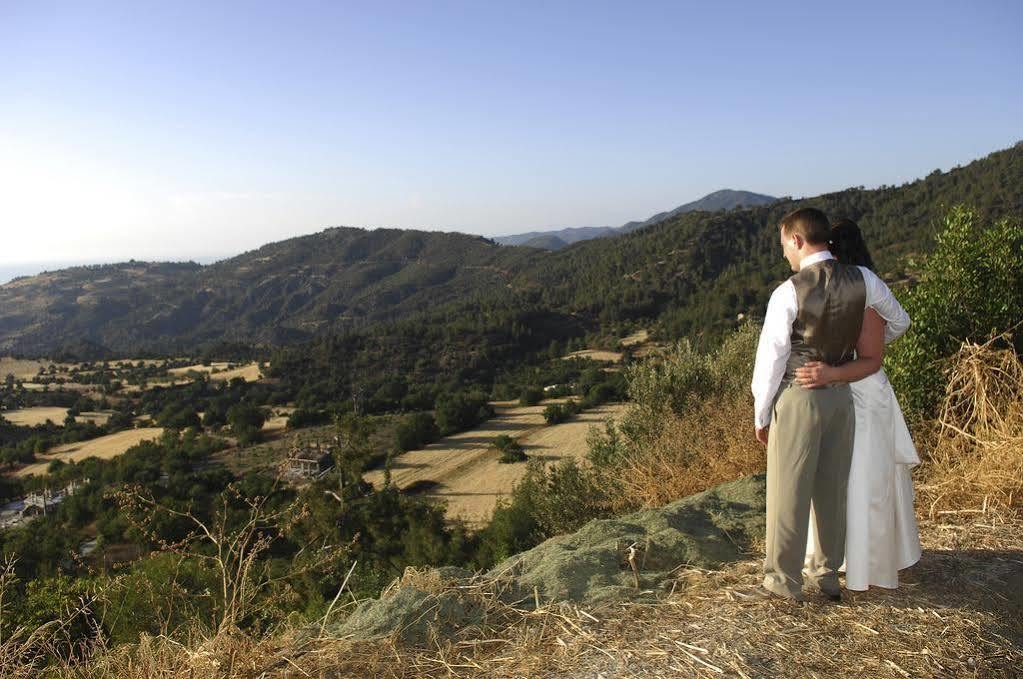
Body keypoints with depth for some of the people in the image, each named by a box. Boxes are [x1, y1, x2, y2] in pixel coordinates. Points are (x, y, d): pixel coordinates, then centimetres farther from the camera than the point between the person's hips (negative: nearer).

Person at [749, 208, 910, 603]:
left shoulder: (788, 293, -16)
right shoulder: (863, 280, 0)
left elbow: (771, 358, -11)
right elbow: (899, 322, 16)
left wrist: (760, 414, -2)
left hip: (798, 397, -6)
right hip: (842, 396, 6)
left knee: (789, 490, 4)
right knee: (832, 489, 15)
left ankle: (783, 580, 13)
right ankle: (827, 574, 28)